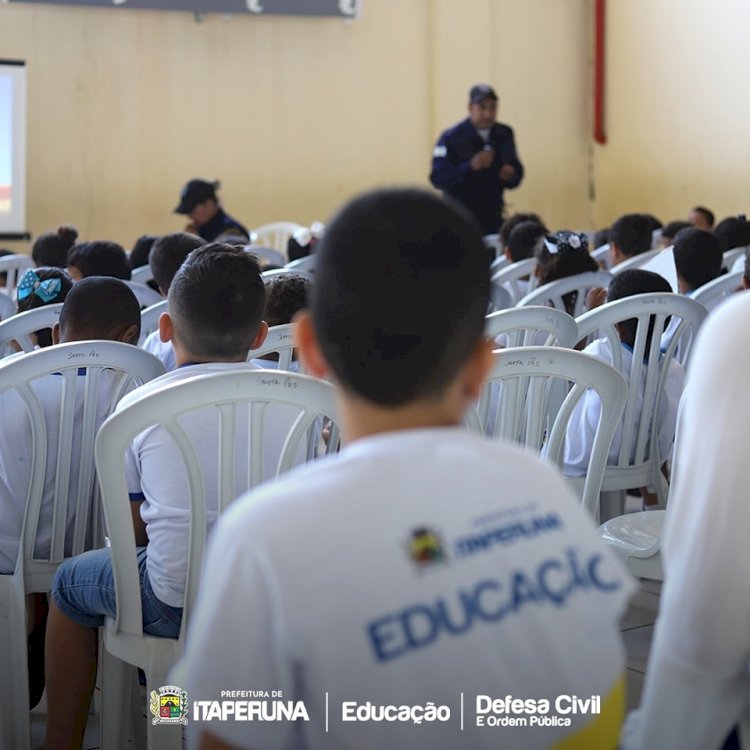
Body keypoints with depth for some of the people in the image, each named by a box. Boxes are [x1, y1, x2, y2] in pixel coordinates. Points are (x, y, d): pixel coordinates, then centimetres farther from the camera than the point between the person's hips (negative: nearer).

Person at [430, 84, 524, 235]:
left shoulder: (504, 135, 7)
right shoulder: (451, 138, -8)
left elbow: (517, 169, 17)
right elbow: (437, 178, -15)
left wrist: (512, 174, -8)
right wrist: (470, 166, -26)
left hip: (494, 217, 4)